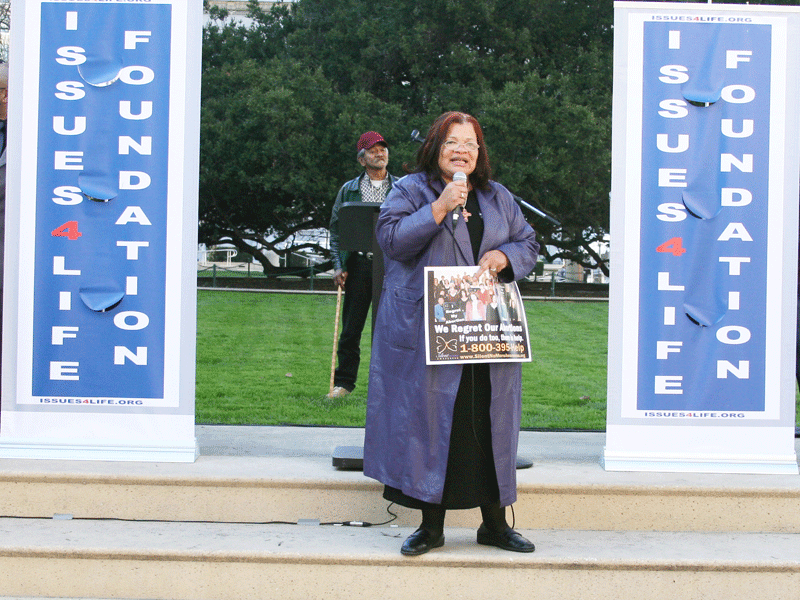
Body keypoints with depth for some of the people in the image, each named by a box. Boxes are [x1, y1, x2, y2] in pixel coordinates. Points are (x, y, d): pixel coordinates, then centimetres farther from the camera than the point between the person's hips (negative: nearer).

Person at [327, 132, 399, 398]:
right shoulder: (349, 190, 12)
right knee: (350, 328, 3)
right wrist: (338, 266, 1)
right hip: (358, 264, 1)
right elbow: (336, 230, 11)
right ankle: (344, 382, 12)